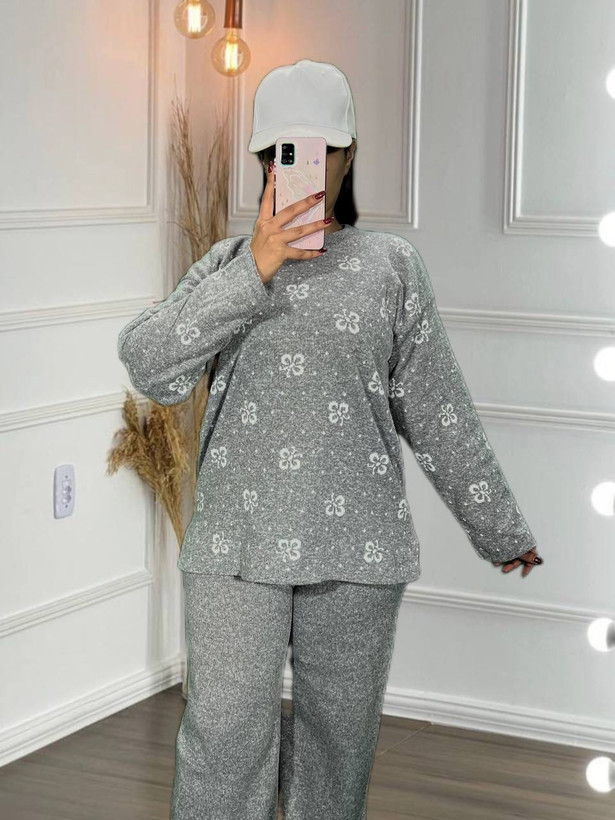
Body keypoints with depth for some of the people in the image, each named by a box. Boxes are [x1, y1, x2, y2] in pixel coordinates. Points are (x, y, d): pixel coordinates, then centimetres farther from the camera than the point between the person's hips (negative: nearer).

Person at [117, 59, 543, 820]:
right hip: (237, 543, 0)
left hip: (357, 544, 1)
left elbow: (436, 411, 9)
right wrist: (252, 274, -17)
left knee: (341, 735, 10)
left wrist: (499, 527, 12)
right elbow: (150, 367, -9)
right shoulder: (226, 264, 6)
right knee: (224, 744, -4)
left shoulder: (389, 265, 4)